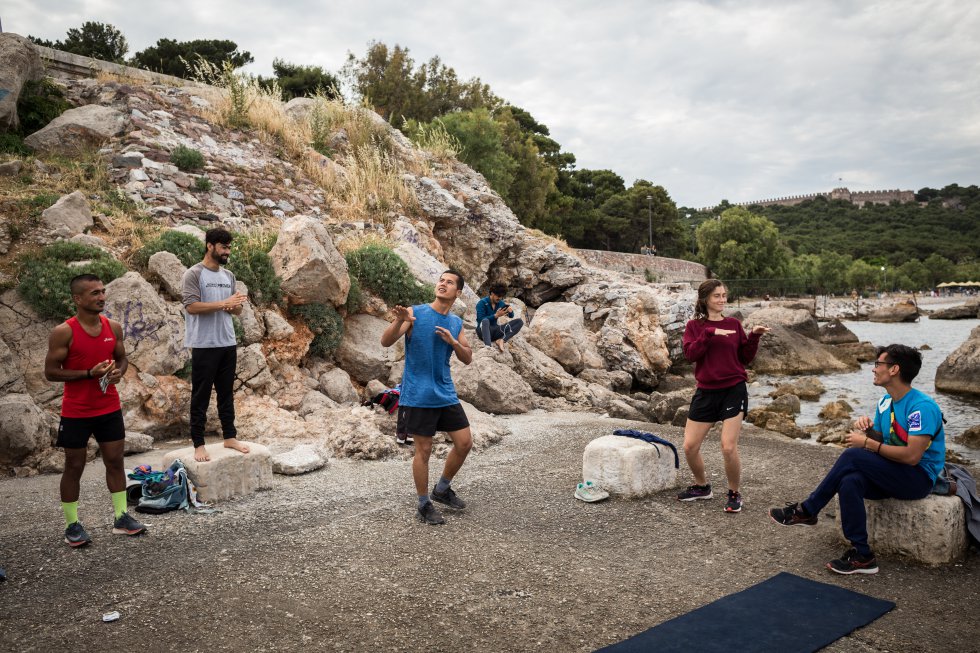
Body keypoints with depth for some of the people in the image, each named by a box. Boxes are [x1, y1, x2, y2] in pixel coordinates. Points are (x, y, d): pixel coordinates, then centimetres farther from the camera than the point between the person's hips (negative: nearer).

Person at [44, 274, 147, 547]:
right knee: (74, 467, 7)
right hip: (76, 412, -4)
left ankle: (121, 518, 19)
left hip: (109, 409, 5)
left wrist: (119, 371, -9)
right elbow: (50, 372, -12)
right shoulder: (63, 332, -13)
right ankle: (72, 525, 19)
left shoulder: (114, 327, 1)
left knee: (115, 462, 9)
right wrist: (89, 373, -22)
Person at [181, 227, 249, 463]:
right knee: (201, 396, 1)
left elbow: (237, 310, 13)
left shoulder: (228, 276, 13)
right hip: (204, 346, -6)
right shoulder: (194, 274, -8)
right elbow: (191, 306, -18)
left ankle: (230, 437, 23)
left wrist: (234, 305, -11)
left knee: (226, 393, 14)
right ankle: (198, 444, 8)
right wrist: (223, 303, -22)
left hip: (228, 344, 6)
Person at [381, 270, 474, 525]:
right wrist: (399, 321, -34)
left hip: (446, 394, 6)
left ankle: (442, 490, 28)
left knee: (465, 443, 7)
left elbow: (468, 359, 9)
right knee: (423, 450, 1)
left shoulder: (456, 323, 8)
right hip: (418, 396, -6)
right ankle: (424, 505, 18)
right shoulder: (415, 313, -7)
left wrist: (453, 342, -11)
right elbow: (385, 342, -14)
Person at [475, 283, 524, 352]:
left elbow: (511, 316, 12)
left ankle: (501, 340, -26)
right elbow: (481, 320, -19)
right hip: (483, 331, -6)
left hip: (495, 331, 6)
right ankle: (488, 346, -58)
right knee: (485, 321, -41)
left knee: (519, 321, -7)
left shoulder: (500, 303, 8)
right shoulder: (482, 303, -9)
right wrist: (496, 315, -24)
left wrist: (510, 311, -12)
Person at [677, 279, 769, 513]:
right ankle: (702, 486, 30)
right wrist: (710, 333, -20)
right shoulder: (695, 326, 4)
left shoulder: (734, 324, 5)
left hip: (734, 390, -1)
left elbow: (745, 358, 6)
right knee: (689, 446, 4)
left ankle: (734, 494, 13)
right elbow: (690, 353, -12)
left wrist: (753, 337, -8)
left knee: (728, 447, -11)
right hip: (706, 392, 2)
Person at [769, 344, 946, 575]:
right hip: (894, 475, 8)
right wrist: (867, 429, -8)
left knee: (852, 456, -26)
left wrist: (867, 443, -19)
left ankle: (807, 511, -16)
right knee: (850, 482, -25)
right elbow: (879, 441, 15)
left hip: (919, 478, -8)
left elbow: (912, 456, -25)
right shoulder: (886, 402, 10)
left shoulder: (922, 407, -18)